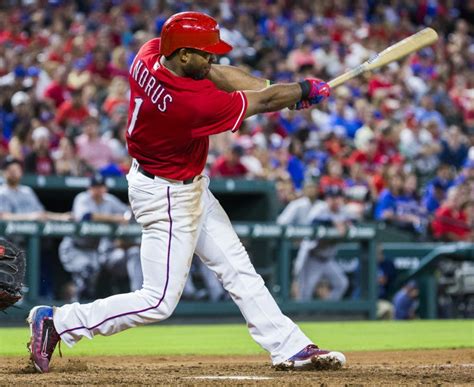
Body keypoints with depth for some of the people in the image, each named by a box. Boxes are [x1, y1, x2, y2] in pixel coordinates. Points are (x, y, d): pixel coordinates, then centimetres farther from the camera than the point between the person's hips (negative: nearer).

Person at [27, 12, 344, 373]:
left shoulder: (150, 53, -13)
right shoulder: (191, 103, -34)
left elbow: (216, 73, 0)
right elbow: (263, 103, -22)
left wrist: (281, 90, -7)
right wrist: (305, 90, -5)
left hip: (191, 187, 10)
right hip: (168, 198, -10)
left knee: (238, 269, 14)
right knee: (159, 301, -3)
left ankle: (290, 347, 20)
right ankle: (57, 322, 5)